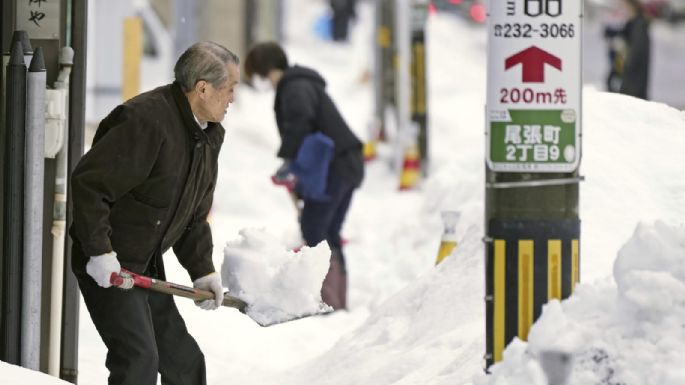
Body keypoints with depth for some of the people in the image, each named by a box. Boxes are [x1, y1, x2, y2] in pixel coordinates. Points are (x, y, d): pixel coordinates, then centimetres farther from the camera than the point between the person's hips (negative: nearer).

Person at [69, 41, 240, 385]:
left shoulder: (210, 136, 8)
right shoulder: (146, 122, -24)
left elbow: (195, 215, 17)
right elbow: (88, 183, -26)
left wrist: (202, 270, 7)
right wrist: (100, 251, -27)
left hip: (147, 267, 10)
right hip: (106, 266, -9)